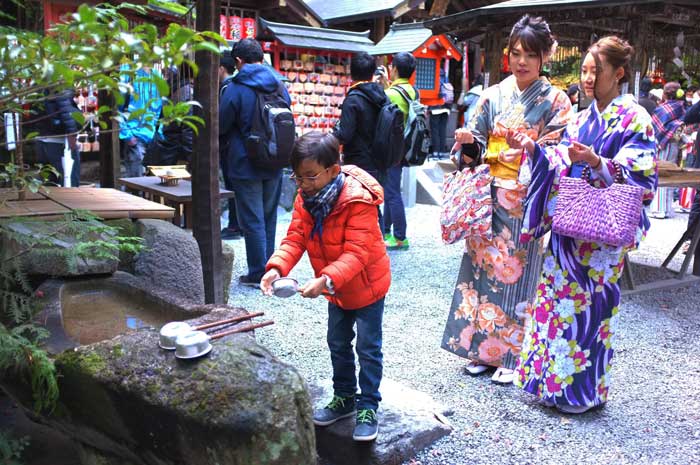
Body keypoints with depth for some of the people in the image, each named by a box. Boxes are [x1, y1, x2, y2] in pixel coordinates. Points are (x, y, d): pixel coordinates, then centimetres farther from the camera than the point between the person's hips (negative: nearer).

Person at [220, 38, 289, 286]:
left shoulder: (235, 89, -13)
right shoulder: (279, 86, 5)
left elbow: (220, 126, -8)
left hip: (246, 166, -6)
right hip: (274, 165, 6)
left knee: (252, 221, 2)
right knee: (269, 218, 16)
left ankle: (258, 274, 7)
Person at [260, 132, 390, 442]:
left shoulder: (358, 201, -31)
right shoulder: (305, 199, -9)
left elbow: (356, 252, -35)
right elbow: (295, 238, -13)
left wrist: (326, 280, -48)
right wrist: (276, 268, -32)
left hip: (367, 285, -7)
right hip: (335, 289, 7)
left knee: (368, 348, 4)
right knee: (338, 344, 19)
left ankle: (368, 407, 20)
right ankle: (344, 398, 36)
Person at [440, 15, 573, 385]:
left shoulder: (555, 101, -2)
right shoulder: (493, 95, 8)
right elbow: (477, 150, 9)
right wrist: (469, 141, -13)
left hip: (527, 201, -3)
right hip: (489, 197, 3)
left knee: (516, 273, 2)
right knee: (483, 267, 6)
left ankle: (511, 354, 16)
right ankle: (481, 346, 20)